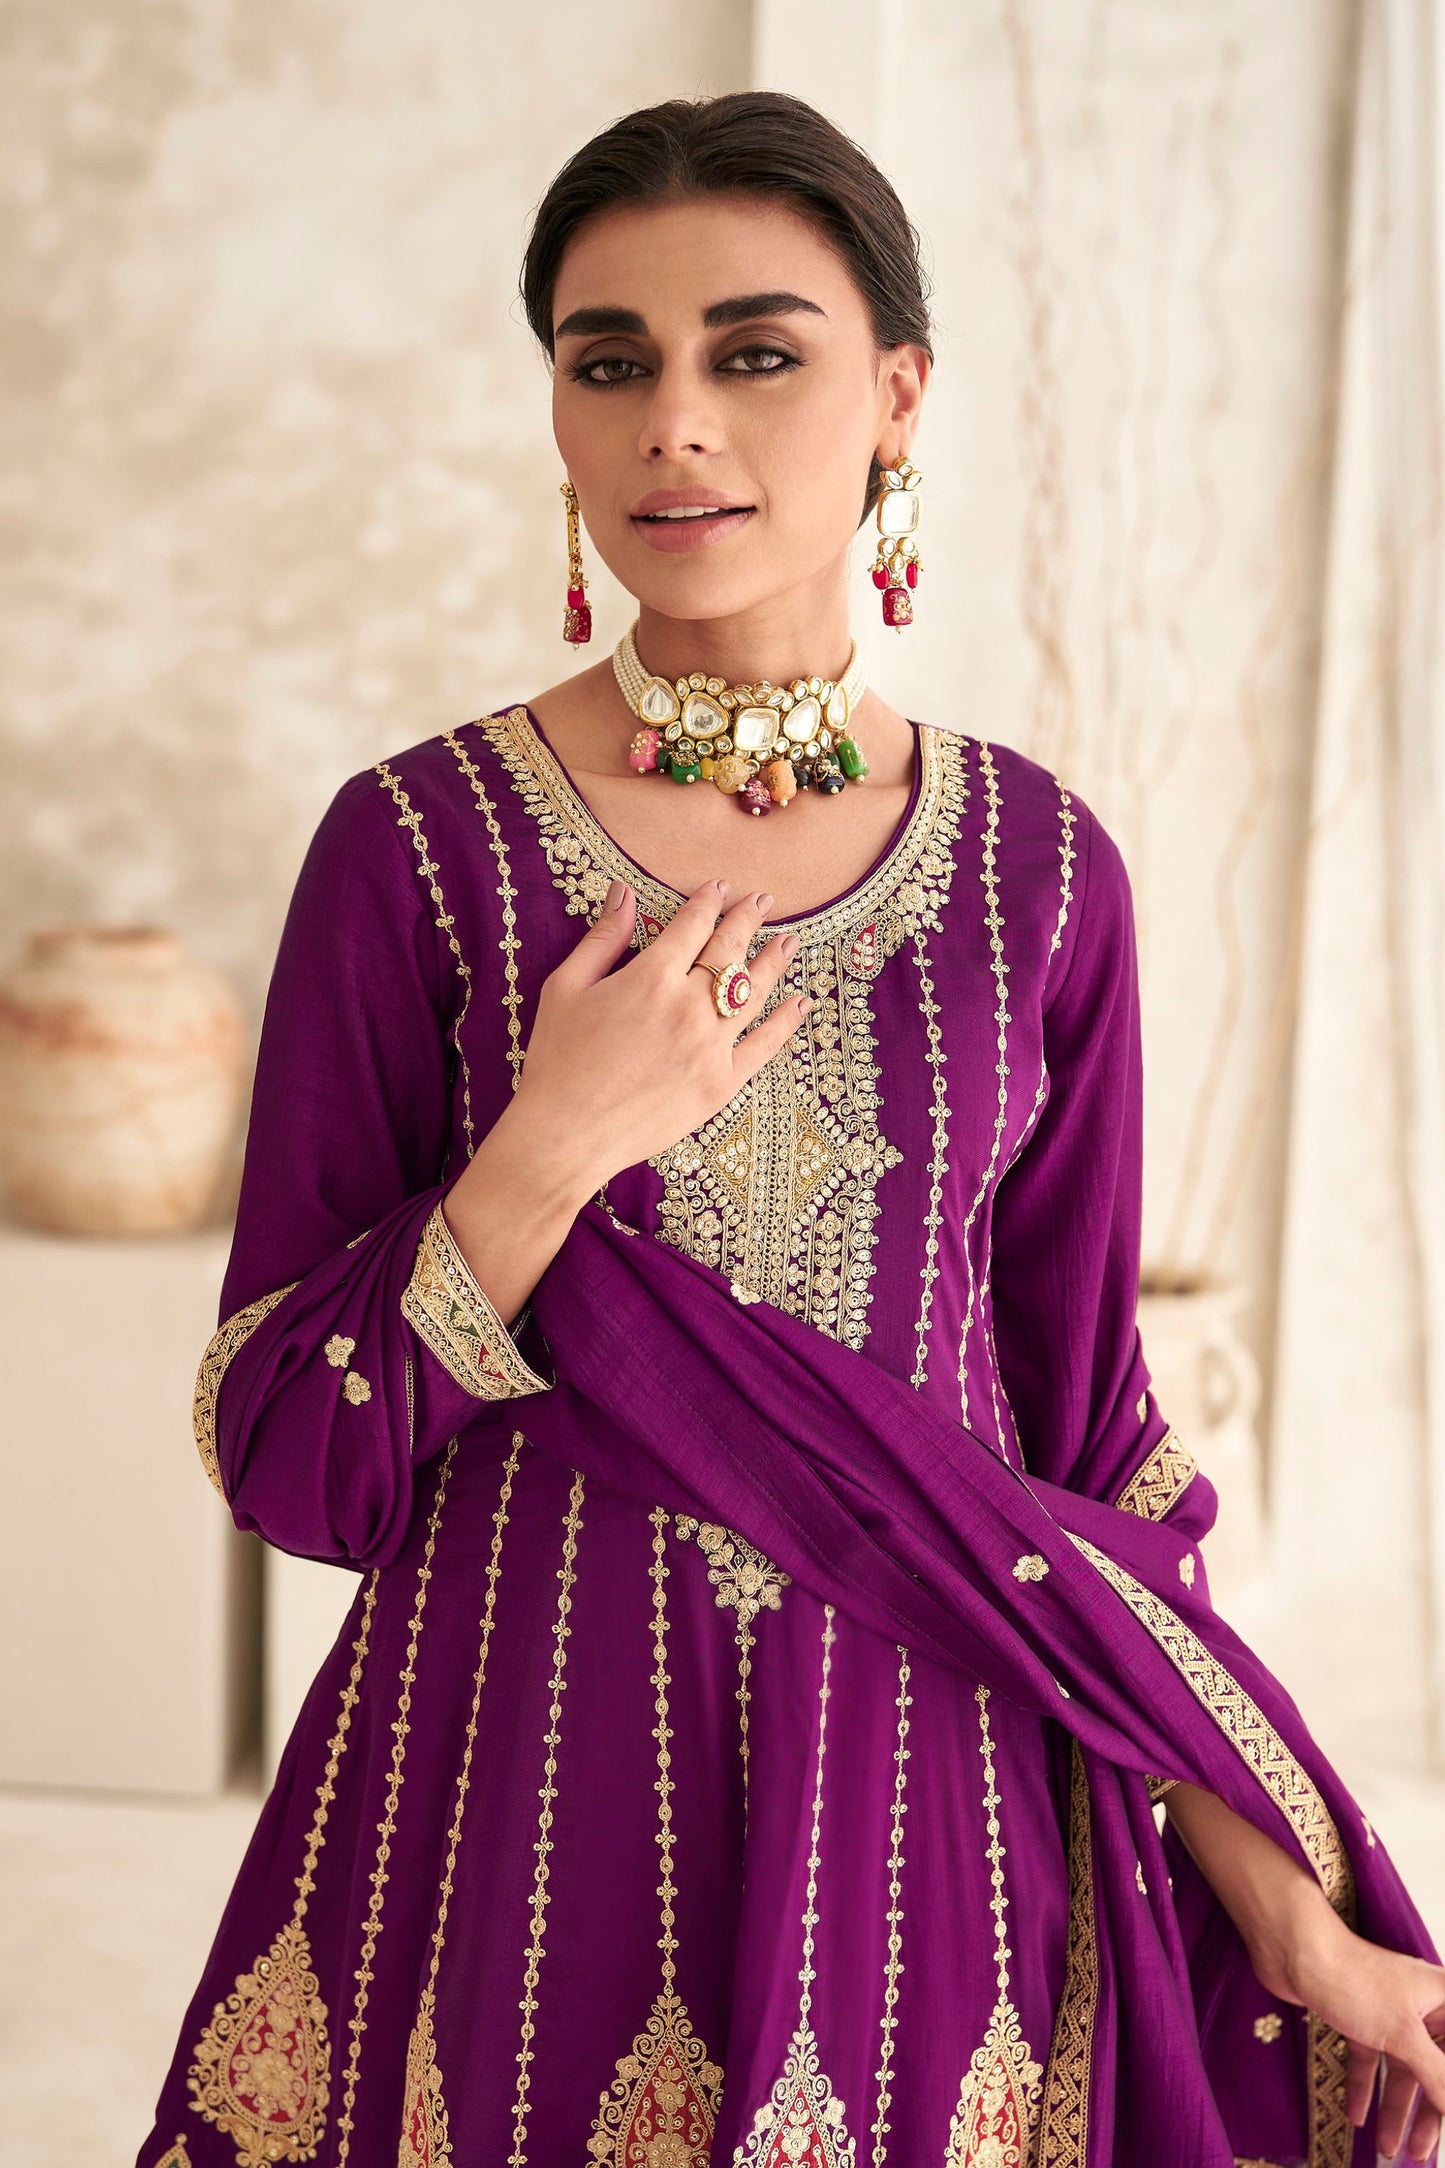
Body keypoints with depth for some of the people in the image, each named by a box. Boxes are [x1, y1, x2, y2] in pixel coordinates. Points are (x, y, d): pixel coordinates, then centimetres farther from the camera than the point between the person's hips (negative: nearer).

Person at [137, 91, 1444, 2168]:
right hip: (516, 1808, -1)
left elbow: (1083, 1424, 3)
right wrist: (560, 1146, -20)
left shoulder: (1038, 870, -2)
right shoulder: (418, 846, -7)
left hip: (918, 1814, 2)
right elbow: (287, 1460, -6)